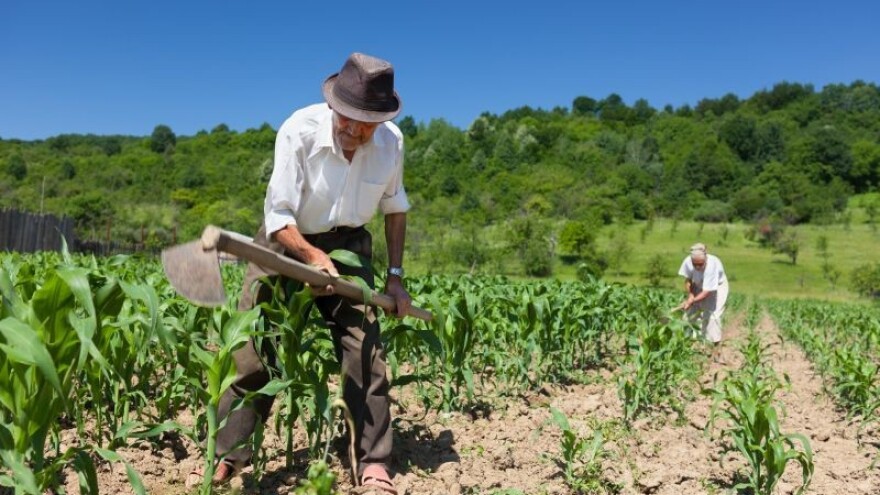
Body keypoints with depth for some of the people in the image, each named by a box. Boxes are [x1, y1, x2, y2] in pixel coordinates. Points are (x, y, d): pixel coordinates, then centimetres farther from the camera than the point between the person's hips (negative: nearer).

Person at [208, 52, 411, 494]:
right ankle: (228, 455, 5)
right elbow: (278, 216, -23)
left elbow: (394, 206, 5)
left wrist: (396, 274, 1)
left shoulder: (391, 142, -13)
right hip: (287, 241, -2)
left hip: (346, 244, 2)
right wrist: (312, 256, -41)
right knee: (250, 345, -8)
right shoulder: (300, 130, -24)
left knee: (364, 346, -9)